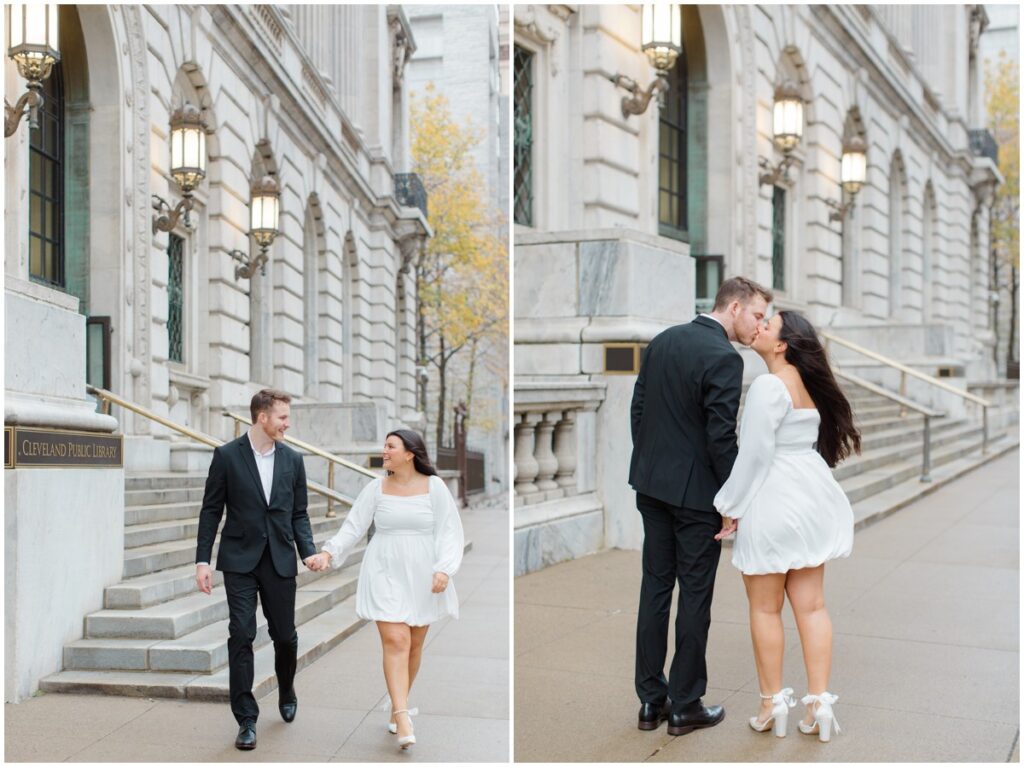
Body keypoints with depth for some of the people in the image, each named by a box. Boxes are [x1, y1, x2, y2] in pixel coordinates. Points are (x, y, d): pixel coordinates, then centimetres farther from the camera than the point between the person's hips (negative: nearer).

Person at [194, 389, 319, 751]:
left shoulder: (293, 460, 5)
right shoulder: (227, 456, -4)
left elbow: (299, 514, 10)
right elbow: (211, 511, -1)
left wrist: (309, 552, -5)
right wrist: (202, 561, -6)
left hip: (280, 560, 3)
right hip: (240, 560, -3)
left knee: (285, 635, 9)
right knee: (241, 636, -5)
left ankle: (286, 691, 39)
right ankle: (246, 719, 3)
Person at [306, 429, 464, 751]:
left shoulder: (434, 486, -2)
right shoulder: (376, 488, 1)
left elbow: (450, 531, -4)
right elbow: (353, 527, -1)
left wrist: (444, 570, -15)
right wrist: (328, 552, -15)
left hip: (422, 577, 1)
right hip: (385, 575, -1)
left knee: (414, 644, 8)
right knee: (395, 641, -12)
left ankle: (398, 706, 28)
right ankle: (403, 719, -17)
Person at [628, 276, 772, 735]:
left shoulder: (662, 341, 7)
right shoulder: (724, 357, -17)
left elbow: (638, 409, 11)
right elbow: (721, 436, -19)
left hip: (651, 485, 7)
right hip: (695, 491, -7)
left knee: (655, 586, 11)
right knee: (695, 595, 3)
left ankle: (650, 701, 17)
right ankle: (685, 706, 12)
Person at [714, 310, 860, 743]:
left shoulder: (769, 386, -16)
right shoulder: (809, 384, 10)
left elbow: (755, 453, -18)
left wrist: (731, 506, -9)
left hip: (772, 502, -8)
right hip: (809, 499, 8)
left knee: (765, 608, 4)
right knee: (811, 605, 9)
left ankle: (773, 706, 12)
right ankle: (819, 704, 9)